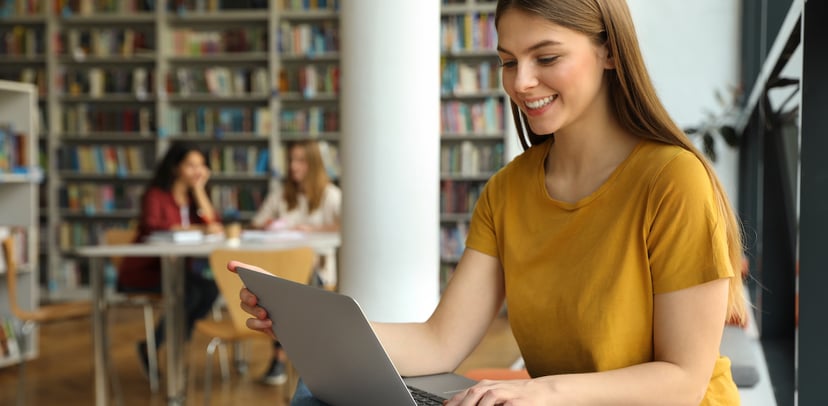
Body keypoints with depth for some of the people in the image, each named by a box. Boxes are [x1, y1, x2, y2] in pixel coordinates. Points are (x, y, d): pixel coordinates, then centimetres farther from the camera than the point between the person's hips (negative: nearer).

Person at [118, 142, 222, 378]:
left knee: (212, 288, -22)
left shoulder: (192, 196, 10)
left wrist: (199, 190, -9)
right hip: (144, 270, -6)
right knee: (190, 291, -31)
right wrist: (197, 229, -36)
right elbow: (153, 226, -29)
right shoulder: (156, 195, -9)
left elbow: (213, 224, -5)